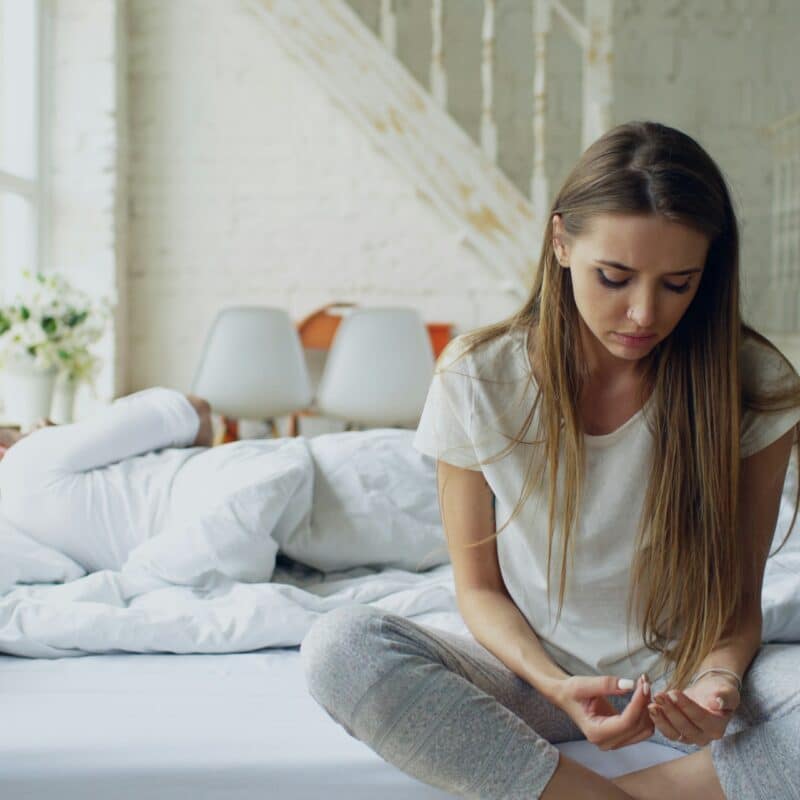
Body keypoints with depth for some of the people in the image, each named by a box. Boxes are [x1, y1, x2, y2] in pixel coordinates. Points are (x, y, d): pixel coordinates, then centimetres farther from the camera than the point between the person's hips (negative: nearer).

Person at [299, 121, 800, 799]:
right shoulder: (477, 378, -11)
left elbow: (738, 596, -2)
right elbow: (479, 586, -3)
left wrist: (718, 677, -24)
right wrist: (557, 687, -22)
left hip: (680, 674, 0)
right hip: (533, 672, 1)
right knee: (341, 645, -28)